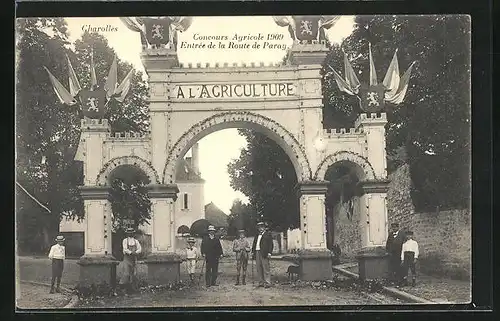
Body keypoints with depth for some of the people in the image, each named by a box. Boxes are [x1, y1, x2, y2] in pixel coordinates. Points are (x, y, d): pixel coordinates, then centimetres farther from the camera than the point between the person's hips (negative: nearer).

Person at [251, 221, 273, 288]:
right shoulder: (257, 235, 22)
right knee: (259, 269, 7)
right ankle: (261, 282, 12)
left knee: (266, 268, -7)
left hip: (264, 254, -7)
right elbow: (254, 244, 22)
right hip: (257, 253, 7)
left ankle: (267, 283, -7)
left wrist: (269, 253, -13)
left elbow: (270, 244, -5)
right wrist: (253, 252, 11)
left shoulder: (268, 234, 2)